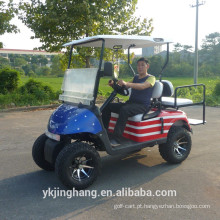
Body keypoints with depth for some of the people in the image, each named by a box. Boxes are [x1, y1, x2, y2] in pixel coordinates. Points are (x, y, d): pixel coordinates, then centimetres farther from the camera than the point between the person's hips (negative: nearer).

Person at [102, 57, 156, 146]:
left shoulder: (151, 78, 0)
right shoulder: (136, 77, 23)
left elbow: (143, 86, -22)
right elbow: (124, 87, 12)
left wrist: (126, 83, -35)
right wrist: (114, 85, -9)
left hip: (142, 106, -7)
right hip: (130, 102, 8)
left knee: (124, 109, -37)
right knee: (107, 106, -7)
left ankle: (116, 140, -40)